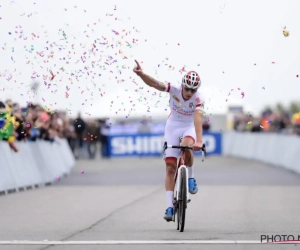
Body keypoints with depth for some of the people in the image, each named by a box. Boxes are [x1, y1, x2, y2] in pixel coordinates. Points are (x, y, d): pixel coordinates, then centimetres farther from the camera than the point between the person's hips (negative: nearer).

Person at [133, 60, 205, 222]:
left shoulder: (198, 99, -25)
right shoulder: (174, 90, -21)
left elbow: (198, 119, -39)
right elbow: (153, 83, -32)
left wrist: (199, 140, -53)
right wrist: (141, 74, -51)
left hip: (189, 127, -1)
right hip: (173, 126, 1)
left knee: (186, 147, -37)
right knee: (170, 167, -5)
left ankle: (190, 178, -9)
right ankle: (169, 207, -4)